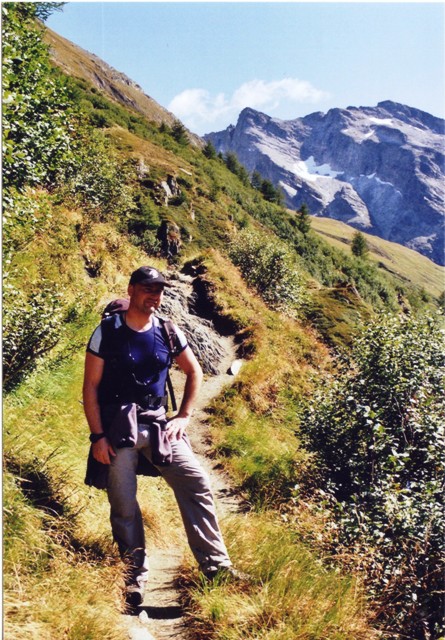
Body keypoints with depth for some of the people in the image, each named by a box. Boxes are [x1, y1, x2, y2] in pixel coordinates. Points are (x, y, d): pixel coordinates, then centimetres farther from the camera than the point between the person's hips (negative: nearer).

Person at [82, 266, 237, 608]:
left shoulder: (168, 332, 4)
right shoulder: (107, 332, -5)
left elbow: (194, 372, 16)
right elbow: (90, 387, -5)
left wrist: (184, 416, 7)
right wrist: (98, 436, -11)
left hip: (157, 423, 3)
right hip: (117, 426, -3)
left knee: (197, 482, -7)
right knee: (123, 504, 0)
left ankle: (217, 567, 2)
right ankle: (135, 576, 19)